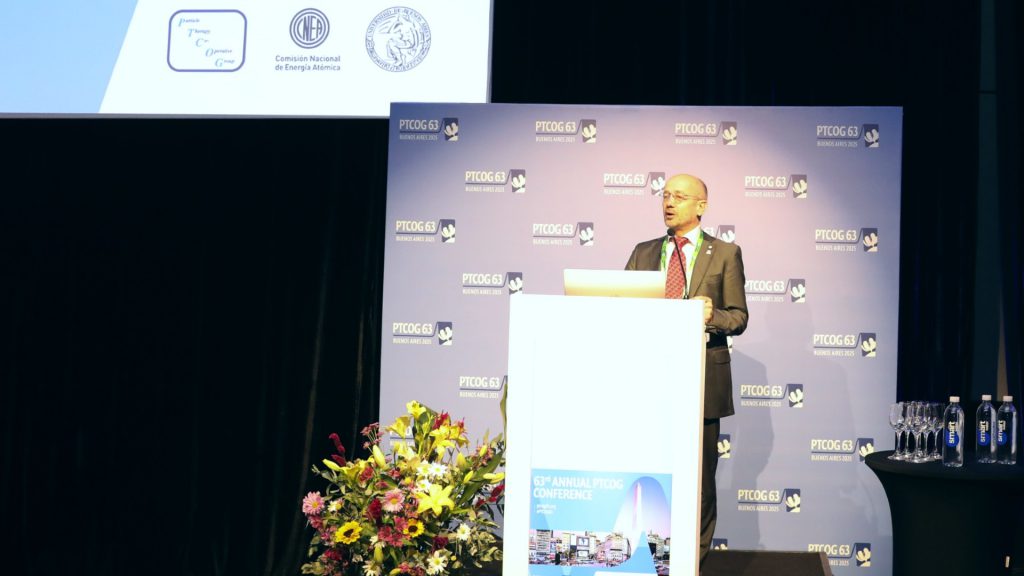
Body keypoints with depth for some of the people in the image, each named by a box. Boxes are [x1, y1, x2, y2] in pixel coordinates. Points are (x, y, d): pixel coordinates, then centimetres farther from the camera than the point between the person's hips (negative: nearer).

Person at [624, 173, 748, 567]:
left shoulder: (725, 254, 5)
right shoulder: (643, 252, 14)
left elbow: (738, 317, 0)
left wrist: (712, 316, -20)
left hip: (702, 378, -2)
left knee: (699, 470, 3)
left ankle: (697, 549, 13)